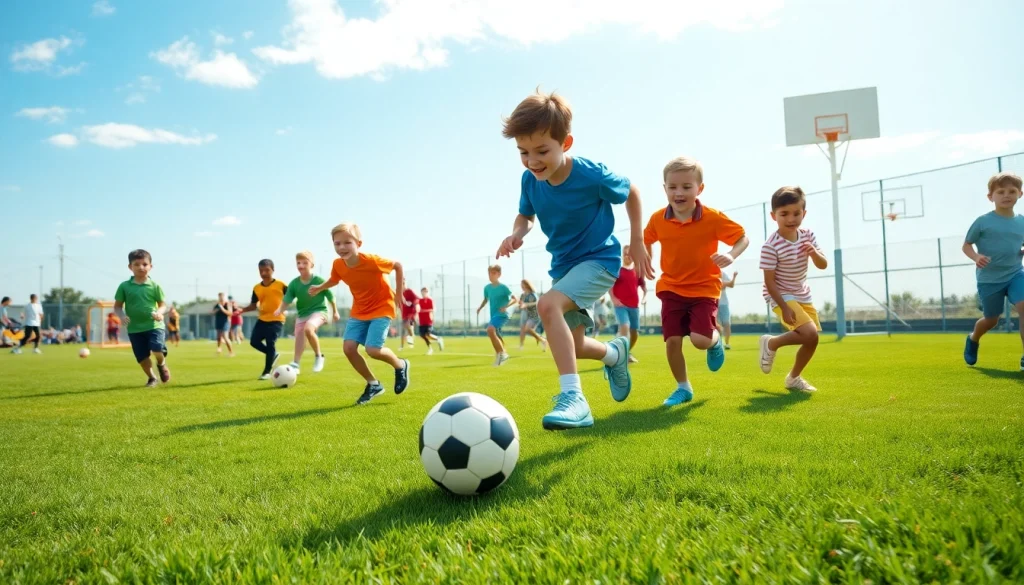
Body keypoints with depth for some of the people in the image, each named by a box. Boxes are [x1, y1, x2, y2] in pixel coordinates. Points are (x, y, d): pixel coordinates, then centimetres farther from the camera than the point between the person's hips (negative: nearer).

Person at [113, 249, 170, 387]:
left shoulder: (154, 286, 0)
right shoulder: (124, 286, 1)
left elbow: (163, 305, 6)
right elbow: (117, 306, 7)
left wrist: (160, 312, -16)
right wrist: (122, 315, -12)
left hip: (154, 325, -2)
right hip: (134, 328, 2)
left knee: (157, 349, -23)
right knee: (142, 358, 5)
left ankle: (162, 364, 12)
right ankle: (151, 378, 32)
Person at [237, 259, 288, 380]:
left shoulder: (281, 285, -7)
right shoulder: (257, 288, 6)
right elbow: (253, 305, 10)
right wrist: (242, 309, -5)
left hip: (276, 320, -6)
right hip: (262, 319, 6)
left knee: (270, 344, -9)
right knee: (254, 341, 2)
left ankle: (267, 372, 3)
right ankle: (273, 355, 26)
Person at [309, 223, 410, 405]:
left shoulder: (371, 261, -28)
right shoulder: (338, 265, -11)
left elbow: (397, 265, -12)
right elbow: (334, 280, 14)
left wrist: (398, 293, -10)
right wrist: (319, 288, 2)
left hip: (381, 308, -6)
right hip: (359, 311, 6)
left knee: (372, 350, -20)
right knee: (349, 348, -8)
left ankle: (400, 366, 13)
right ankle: (373, 384, 11)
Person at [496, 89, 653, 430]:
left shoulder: (591, 175, -24)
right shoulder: (530, 180, -12)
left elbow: (631, 193, -4)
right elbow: (526, 215, 8)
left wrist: (637, 242, -3)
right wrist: (517, 233, -15)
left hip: (599, 260, -6)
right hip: (563, 265, 7)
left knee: (548, 305, -33)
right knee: (572, 348, 14)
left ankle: (573, 397, -33)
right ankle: (615, 353, 48)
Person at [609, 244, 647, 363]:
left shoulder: (637, 272, 11)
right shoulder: (616, 270, 0)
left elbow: (643, 285, 18)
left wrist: (645, 296, -1)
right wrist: (613, 299, -17)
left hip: (634, 306, 5)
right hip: (620, 305, -5)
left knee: (635, 334, 8)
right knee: (624, 327, -24)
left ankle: (627, 352, 30)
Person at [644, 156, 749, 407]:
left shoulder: (713, 218, -14)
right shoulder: (658, 219, -6)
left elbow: (743, 238, -5)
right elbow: (646, 241, 15)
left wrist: (731, 255, -23)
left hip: (704, 289, -3)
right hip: (671, 288, 3)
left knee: (700, 340, -16)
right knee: (672, 341, -2)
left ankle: (716, 340, 24)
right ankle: (683, 387, 20)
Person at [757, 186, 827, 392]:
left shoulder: (807, 236, -3)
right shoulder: (771, 246, -22)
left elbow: (823, 265, -2)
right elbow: (769, 281, -21)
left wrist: (813, 252, -24)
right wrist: (784, 307, -25)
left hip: (803, 296, 8)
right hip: (781, 296, -7)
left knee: (812, 339, 9)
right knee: (810, 335, -21)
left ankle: (794, 377, 30)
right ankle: (771, 343, 4)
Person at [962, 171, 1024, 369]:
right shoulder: (983, 222, -8)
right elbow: (966, 245, -2)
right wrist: (976, 257, -22)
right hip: (989, 279, -3)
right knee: (991, 319, 11)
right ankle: (973, 339, 46)